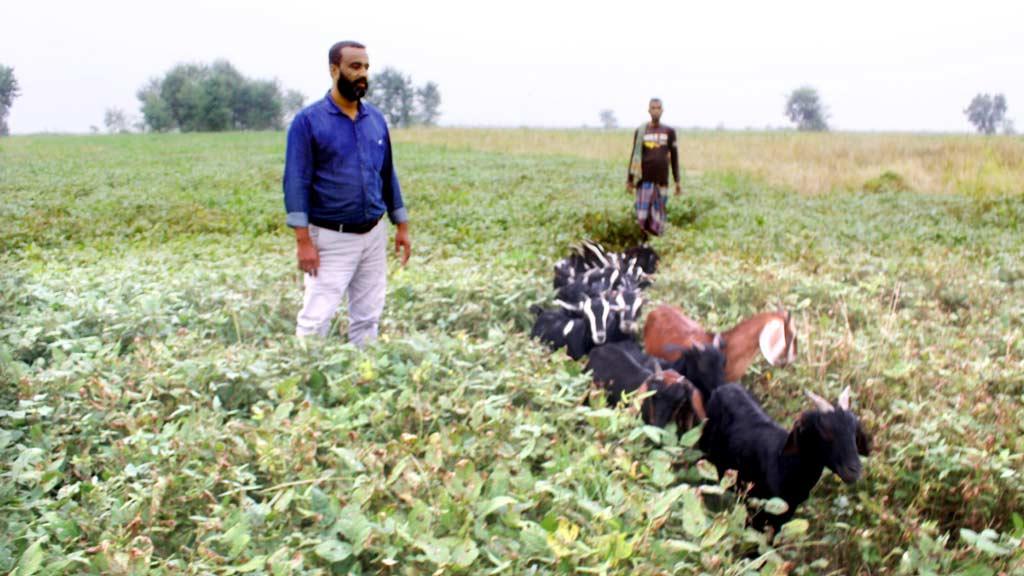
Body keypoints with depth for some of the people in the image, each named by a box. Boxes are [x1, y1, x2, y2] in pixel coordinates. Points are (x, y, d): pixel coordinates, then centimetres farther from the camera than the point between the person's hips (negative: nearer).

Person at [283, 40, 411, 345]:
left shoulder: (376, 119, 9)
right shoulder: (308, 120, -7)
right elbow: (296, 181, -11)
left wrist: (402, 226, 13)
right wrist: (303, 241, -17)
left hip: (374, 235, 5)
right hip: (332, 239, -5)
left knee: (368, 318, 10)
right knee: (316, 319, -6)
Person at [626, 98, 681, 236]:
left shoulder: (669, 131, 8)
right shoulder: (640, 131, 6)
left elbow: (674, 157, 12)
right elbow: (634, 157, 11)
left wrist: (677, 181, 9)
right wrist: (629, 180, 9)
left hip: (662, 180, 1)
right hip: (644, 180, -1)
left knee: (658, 216, 1)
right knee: (642, 216, -7)